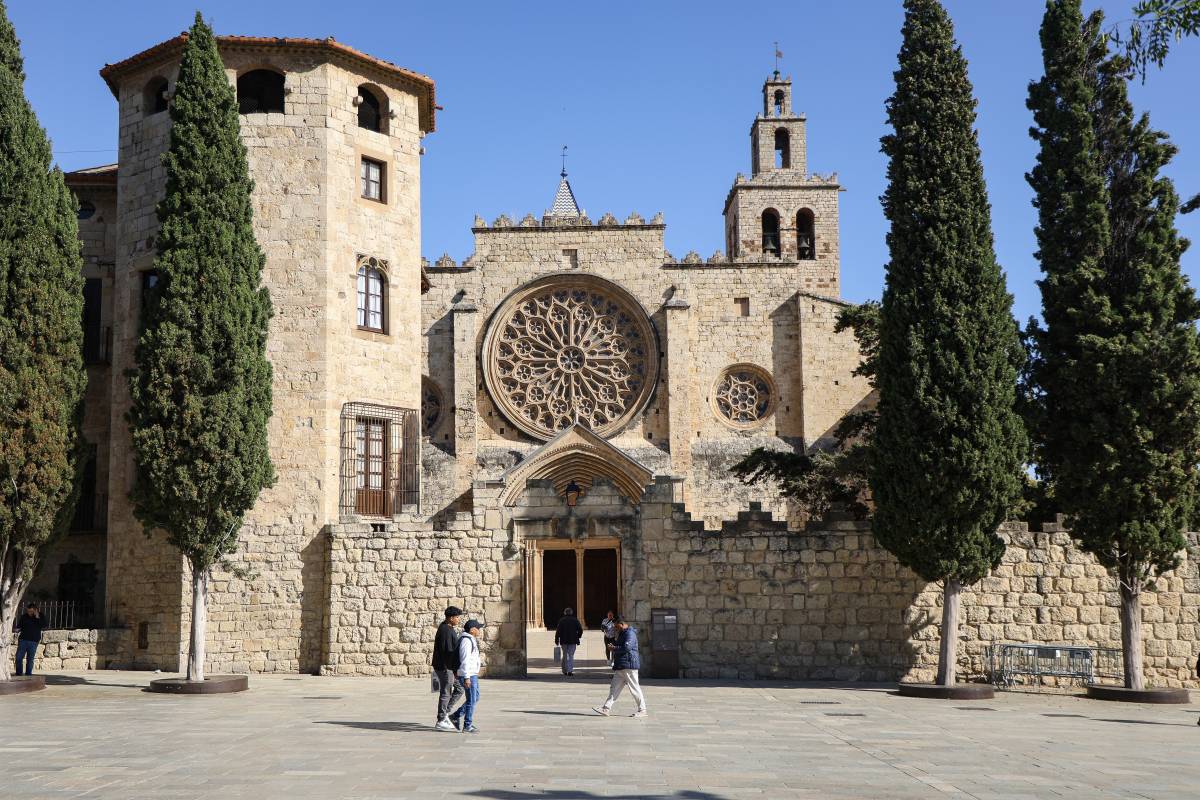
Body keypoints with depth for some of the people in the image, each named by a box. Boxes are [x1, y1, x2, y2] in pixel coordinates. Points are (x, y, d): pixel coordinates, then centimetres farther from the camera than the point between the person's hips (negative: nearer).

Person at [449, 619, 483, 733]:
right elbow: (465, 660, -23)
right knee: (472, 700, -3)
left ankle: (456, 716, 20)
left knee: (475, 698, 16)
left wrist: (479, 661, 20)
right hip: (468, 674, -10)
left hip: (472, 674, 10)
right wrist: (467, 677, -25)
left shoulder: (470, 639, 14)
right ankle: (467, 726, 5)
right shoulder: (466, 640, -18)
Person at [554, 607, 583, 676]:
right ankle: (570, 670, -7)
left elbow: (558, 631, -7)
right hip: (573, 641, 0)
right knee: (571, 655, 4)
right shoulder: (575, 620, 0)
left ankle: (565, 670, 16)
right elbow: (580, 630, 0)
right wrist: (578, 637, 13)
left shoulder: (561, 621, -2)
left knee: (565, 655, 13)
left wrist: (556, 639, 0)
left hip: (564, 641, 0)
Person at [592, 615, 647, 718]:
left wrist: (614, 648, -12)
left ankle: (642, 710, 4)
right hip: (620, 667, 10)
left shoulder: (630, 633, -14)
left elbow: (626, 647, -25)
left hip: (629, 666, -10)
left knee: (634, 688, -4)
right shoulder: (622, 633, 20)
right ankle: (606, 708, 6)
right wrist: (614, 648, 11)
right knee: (614, 687, 6)